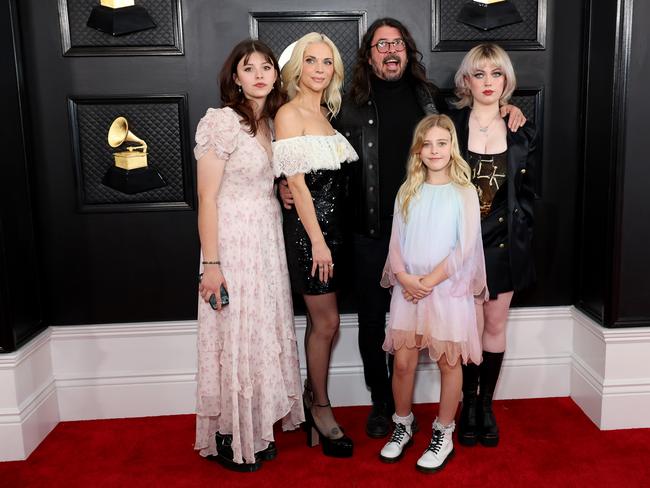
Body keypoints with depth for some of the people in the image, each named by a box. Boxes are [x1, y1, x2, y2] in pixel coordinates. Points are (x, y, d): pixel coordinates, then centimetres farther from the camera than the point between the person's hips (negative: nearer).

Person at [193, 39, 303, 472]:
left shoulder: (275, 123, 10)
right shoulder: (222, 121, -11)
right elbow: (207, 197, -13)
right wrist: (211, 263, -16)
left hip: (269, 241, 7)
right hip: (233, 242, -7)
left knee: (264, 334, 13)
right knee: (235, 338, 2)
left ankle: (256, 429, 30)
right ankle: (229, 439, 21)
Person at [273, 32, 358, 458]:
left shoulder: (325, 113, 15)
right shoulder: (289, 114, -9)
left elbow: (334, 177, 14)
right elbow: (297, 183, -14)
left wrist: (329, 237, 7)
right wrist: (317, 241, -16)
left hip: (333, 224, 7)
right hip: (308, 226, -7)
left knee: (321, 321, 13)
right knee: (327, 322, 1)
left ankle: (313, 396, 29)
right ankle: (321, 407, 19)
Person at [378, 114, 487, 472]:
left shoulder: (464, 192, -2)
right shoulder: (407, 191, 7)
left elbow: (464, 248, -9)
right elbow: (396, 241, 4)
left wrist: (429, 281, -14)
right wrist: (404, 277, -11)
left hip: (448, 287, -2)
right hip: (408, 287, 3)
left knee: (448, 361, 6)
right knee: (403, 361, 4)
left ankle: (443, 434, 22)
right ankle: (402, 426, 25)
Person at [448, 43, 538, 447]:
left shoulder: (522, 133, 6)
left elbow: (528, 194, 9)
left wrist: (518, 235, -1)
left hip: (504, 243, 2)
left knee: (496, 325, 8)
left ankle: (487, 404, 23)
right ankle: (469, 404, 18)